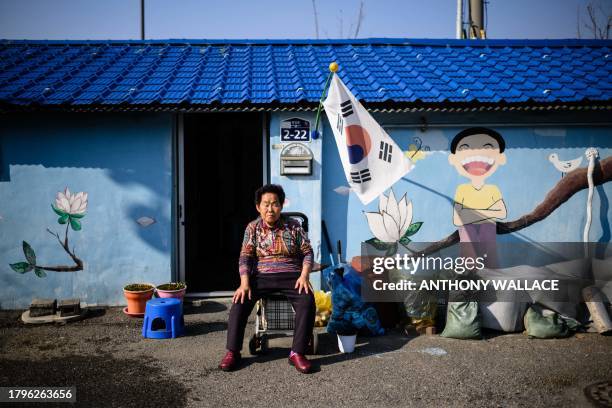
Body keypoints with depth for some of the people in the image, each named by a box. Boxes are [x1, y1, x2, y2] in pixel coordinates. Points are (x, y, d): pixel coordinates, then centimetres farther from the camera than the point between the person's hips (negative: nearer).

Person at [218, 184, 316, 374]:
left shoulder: (293, 226, 3)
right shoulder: (252, 228, 4)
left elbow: (307, 253, 3)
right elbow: (245, 257, -2)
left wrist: (304, 276, -14)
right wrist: (244, 283, -17)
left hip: (291, 276, -1)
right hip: (261, 276, 1)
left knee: (307, 301, -29)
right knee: (240, 301, -25)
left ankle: (298, 353, -20)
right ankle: (232, 352, -13)